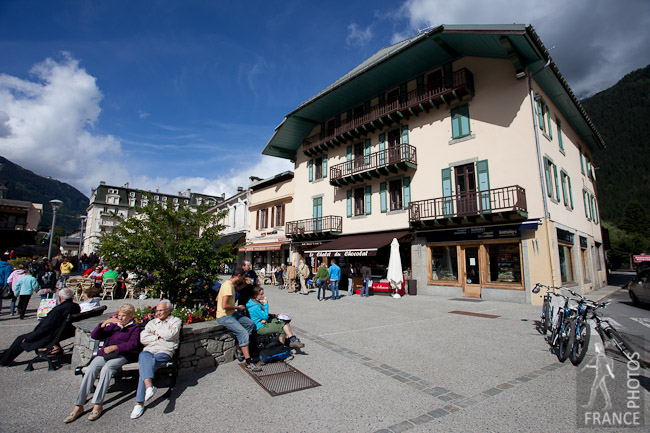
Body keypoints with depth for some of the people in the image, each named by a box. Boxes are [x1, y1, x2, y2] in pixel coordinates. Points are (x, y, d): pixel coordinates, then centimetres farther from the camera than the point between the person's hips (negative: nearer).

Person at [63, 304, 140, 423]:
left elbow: (133, 344, -4)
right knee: (90, 369, -23)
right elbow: (94, 335, 15)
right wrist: (105, 322, 1)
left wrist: (114, 347, -15)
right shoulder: (112, 325, 25)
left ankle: (97, 405, -26)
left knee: (106, 368, -32)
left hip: (122, 355, -4)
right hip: (104, 353, 4)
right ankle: (78, 406, -18)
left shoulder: (135, 327, 11)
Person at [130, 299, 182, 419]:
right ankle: (149, 386, -51)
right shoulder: (152, 322, 26)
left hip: (164, 352, -3)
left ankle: (139, 403, -29)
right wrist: (159, 337, 1)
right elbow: (143, 339, 12)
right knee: (145, 357, -34)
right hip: (148, 350, 3)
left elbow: (170, 334, -7)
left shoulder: (176, 321, 13)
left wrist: (156, 331, 7)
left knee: (145, 366, -30)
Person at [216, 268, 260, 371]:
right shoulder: (228, 285, -21)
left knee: (251, 324, 4)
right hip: (224, 316, -10)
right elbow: (224, 306, -29)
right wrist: (237, 307, -14)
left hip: (232, 313, 10)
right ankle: (249, 363, -19)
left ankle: (241, 350, 8)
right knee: (243, 333, -22)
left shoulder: (231, 284, 11)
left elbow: (217, 298, 20)